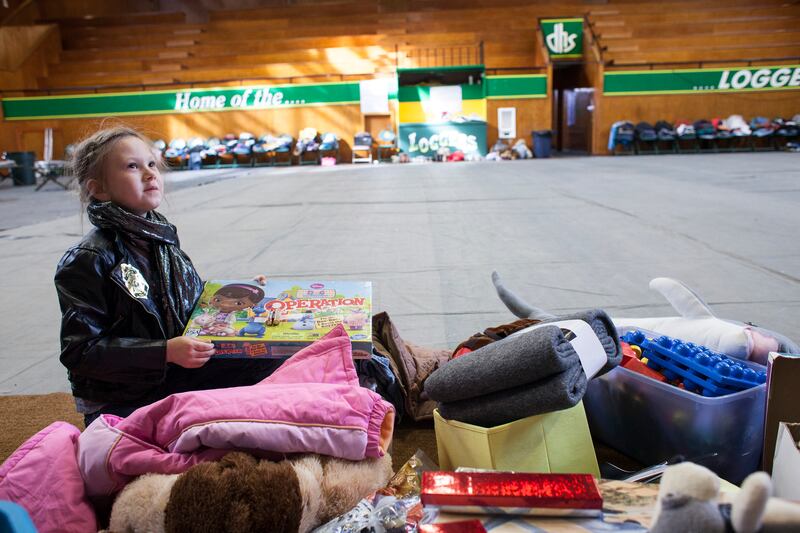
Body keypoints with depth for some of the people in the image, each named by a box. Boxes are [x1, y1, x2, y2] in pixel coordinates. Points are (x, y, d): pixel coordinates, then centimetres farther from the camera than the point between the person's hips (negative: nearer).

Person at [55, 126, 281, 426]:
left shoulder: (162, 237, 6)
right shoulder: (88, 261, -17)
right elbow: (80, 351, -20)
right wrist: (165, 352, -28)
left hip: (178, 374, 7)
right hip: (121, 405, -7)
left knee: (270, 361, -5)